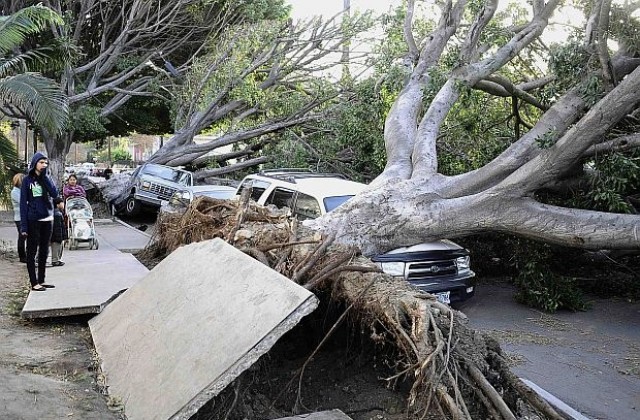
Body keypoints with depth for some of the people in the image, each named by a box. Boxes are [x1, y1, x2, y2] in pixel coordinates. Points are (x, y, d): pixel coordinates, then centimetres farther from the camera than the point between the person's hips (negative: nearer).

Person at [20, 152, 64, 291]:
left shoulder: (47, 179, 9)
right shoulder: (27, 180, -2)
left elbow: (54, 193, -10)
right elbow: (23, 203, -5)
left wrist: (44, 176, -13)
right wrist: (23, 225, -11)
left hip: (47, 220, 5)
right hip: (33, 221, -5)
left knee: (44, 251, 10)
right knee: (32, 252, 0)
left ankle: (41, 280, 19)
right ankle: (34, 283, 4)